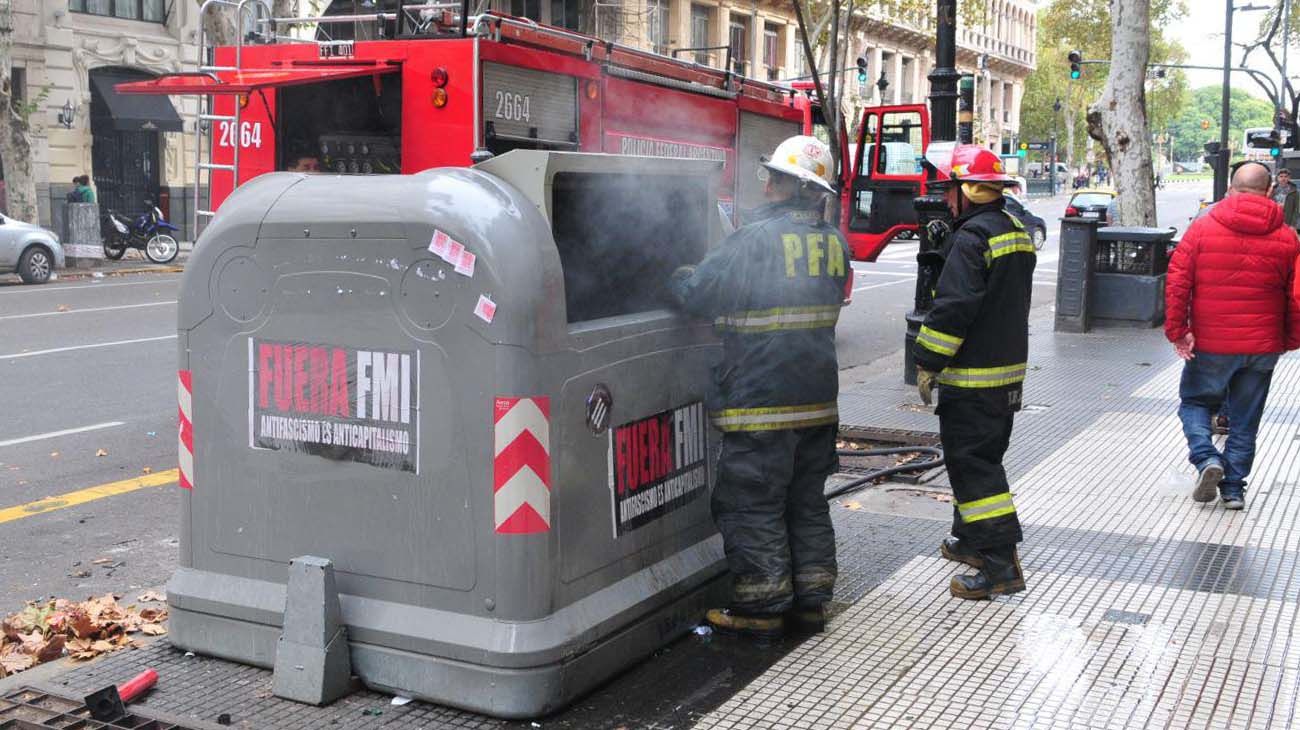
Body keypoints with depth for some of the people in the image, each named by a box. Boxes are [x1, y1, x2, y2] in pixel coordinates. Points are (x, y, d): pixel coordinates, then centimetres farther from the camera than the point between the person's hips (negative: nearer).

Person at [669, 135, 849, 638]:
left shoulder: (755, 240, -16)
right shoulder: (834, 244, 6)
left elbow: (694, 293, -11)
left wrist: (678, 277, 14)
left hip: (760, 402, -7)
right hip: (818, 399, 7)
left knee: (753, 506, 4)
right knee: (807, 503, 16)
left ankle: (760, 609, 11)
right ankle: (810, 603, 24)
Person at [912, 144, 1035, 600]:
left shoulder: (971, 239, -18)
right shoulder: (1016, 232, 13)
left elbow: (952, 308, -22)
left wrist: (927, 362, -16)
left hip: (972, 379, -10)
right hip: (1010, 368, 10)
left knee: (972, 464, -7)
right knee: (984, 456, 20)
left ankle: (1001, 565, -8)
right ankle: (971, 540, 33)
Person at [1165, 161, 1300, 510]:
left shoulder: (1202, 228, -7)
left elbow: (1177, 282, -11)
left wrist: (1177, 331, -7)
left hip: (1210, 343, -2)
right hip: (1262, 347, 2)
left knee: (1195, 402, 16)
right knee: (1245, 418, 14)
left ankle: (1206, 458, -7)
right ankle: (1233, 487, 16)